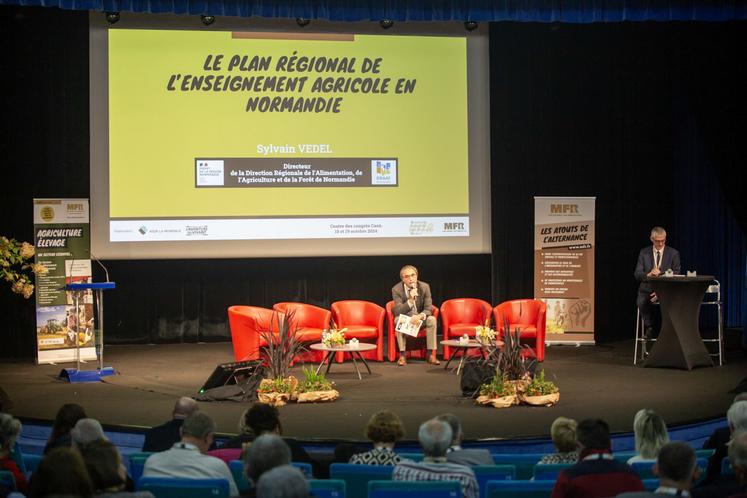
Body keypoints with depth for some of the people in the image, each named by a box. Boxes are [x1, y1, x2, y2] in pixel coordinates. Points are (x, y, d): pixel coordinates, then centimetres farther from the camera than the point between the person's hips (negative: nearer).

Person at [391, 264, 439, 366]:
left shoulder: (425, 287, -11)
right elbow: (398, 312, -21)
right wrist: (410, 300, -37)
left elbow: (428, 309, -12)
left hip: (420, 318, 1)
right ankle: (402, 356, -30)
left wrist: (420, 316, -36)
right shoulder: (396, 289, -15)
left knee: (432, 319, -29)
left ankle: (431, 354, -23)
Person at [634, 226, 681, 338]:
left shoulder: (673, 253, 6)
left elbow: (676, 275, -1)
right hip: (647, 288, 1)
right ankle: (649, 326, -11)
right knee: (641, 301, -33)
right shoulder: (644, 252, 9)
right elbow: (637, 274, 3)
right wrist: (648, 275, -21)